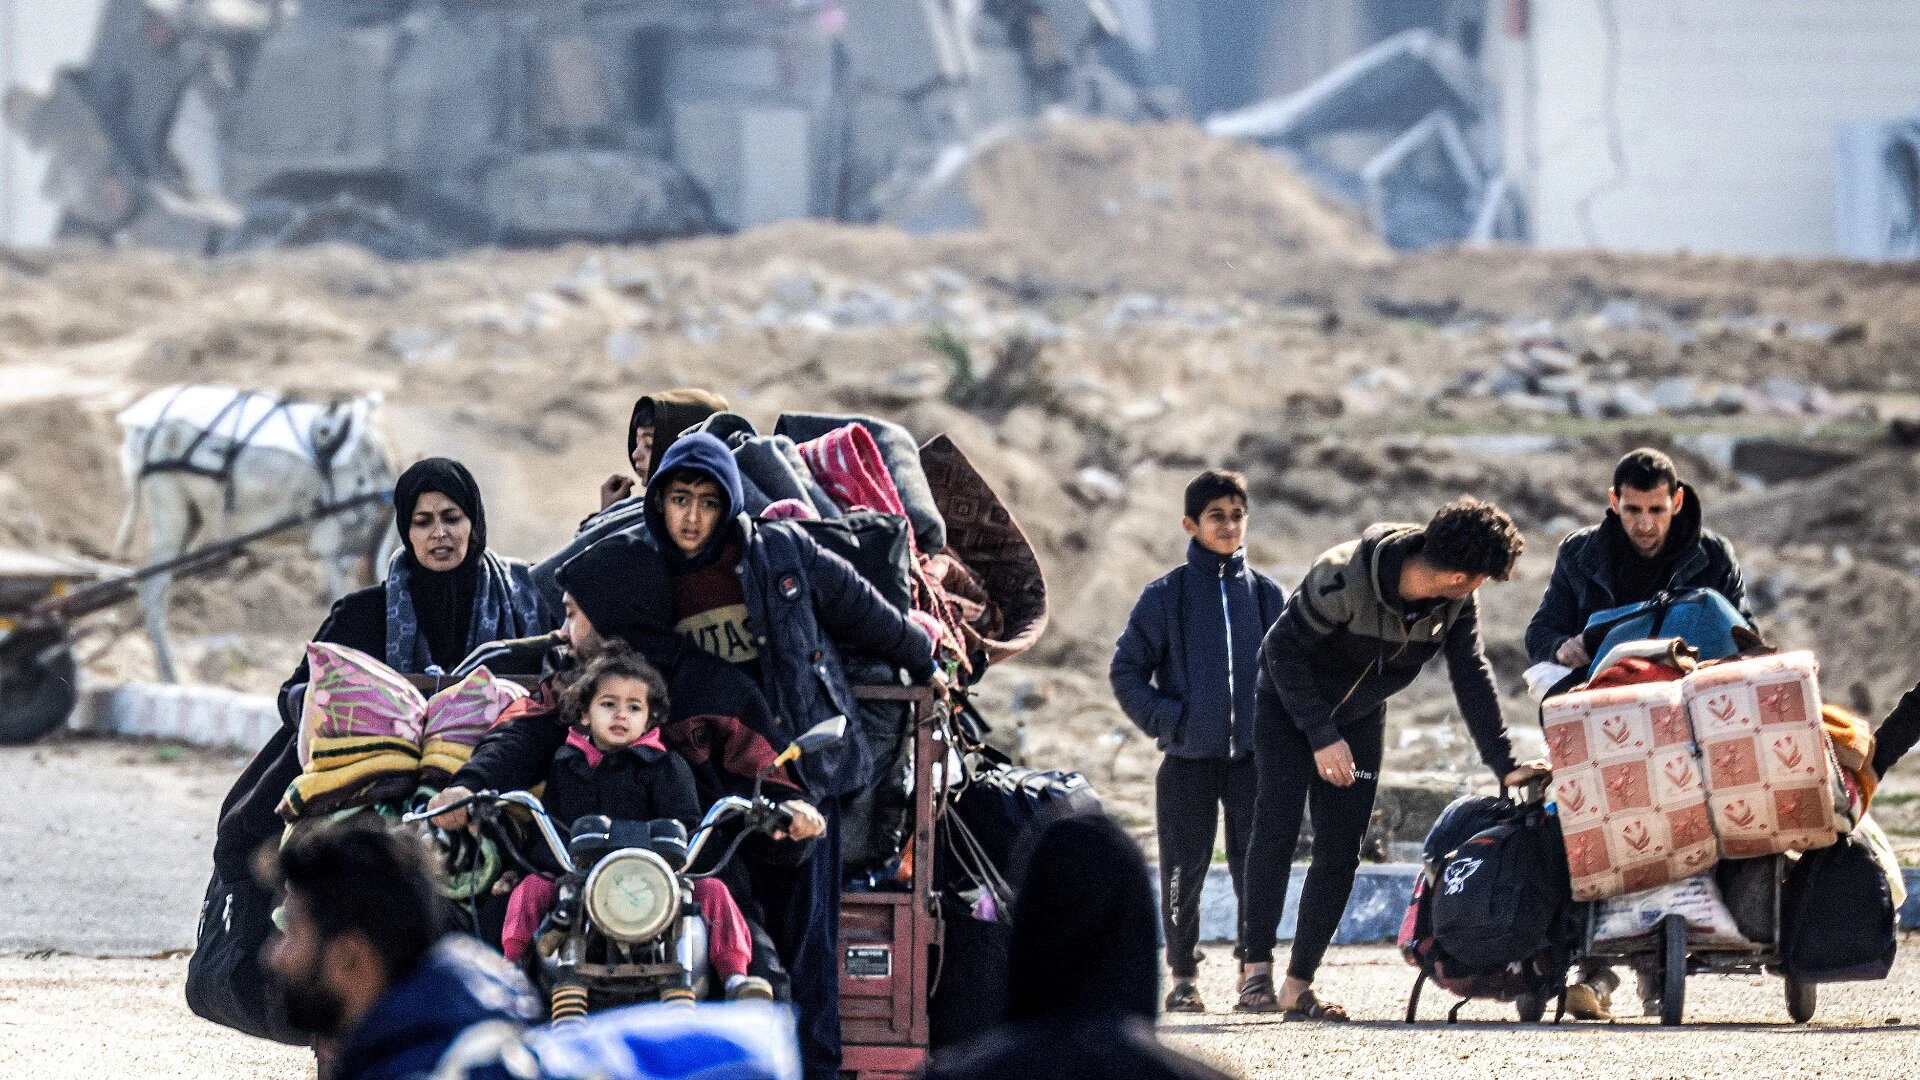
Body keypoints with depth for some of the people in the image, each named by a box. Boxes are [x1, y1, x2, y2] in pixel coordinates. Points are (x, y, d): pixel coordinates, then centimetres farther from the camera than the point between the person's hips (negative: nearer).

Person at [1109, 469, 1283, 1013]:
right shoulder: (1166, 596, 0)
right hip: (1188, 758, -1)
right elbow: (1126, 671, 3)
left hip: (1254, 756, 1)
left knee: (1256, 865, -2)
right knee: (1184, 869, 2)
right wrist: (1165, 720, -8)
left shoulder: (1267, 595, 6)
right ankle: (1182, 974, 13)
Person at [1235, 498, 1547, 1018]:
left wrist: (1505, 764, -20)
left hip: (1358, 717, 5)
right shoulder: (1344, 578, -33)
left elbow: (1472, 678, -13)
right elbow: (1283, 648, -26)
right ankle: (1256, 971, -17)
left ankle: (1298, 986, 0)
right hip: (1288, 704, -5)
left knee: (1340, 853, -4)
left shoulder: (1457, 604, -17)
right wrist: (1321, 737, -27)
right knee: (1278, 824, -20)